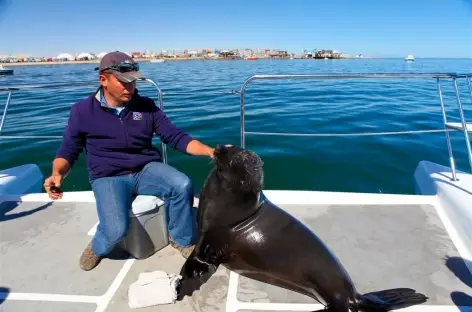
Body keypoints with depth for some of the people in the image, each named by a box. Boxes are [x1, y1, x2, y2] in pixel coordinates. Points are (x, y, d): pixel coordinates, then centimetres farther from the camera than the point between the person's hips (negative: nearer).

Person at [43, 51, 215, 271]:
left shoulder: (146, 106, 3)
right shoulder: (82, 111, -2)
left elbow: (176, 137, -1)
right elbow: (67, 151, 4)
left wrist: (210, 151, -15)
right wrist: (57, 174, -19)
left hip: (147, 169, 2)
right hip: (108, 177, -2)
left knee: (182, 185, -28)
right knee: (116, 229, -27)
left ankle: (181, 239, -2)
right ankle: (98, 247, 12)